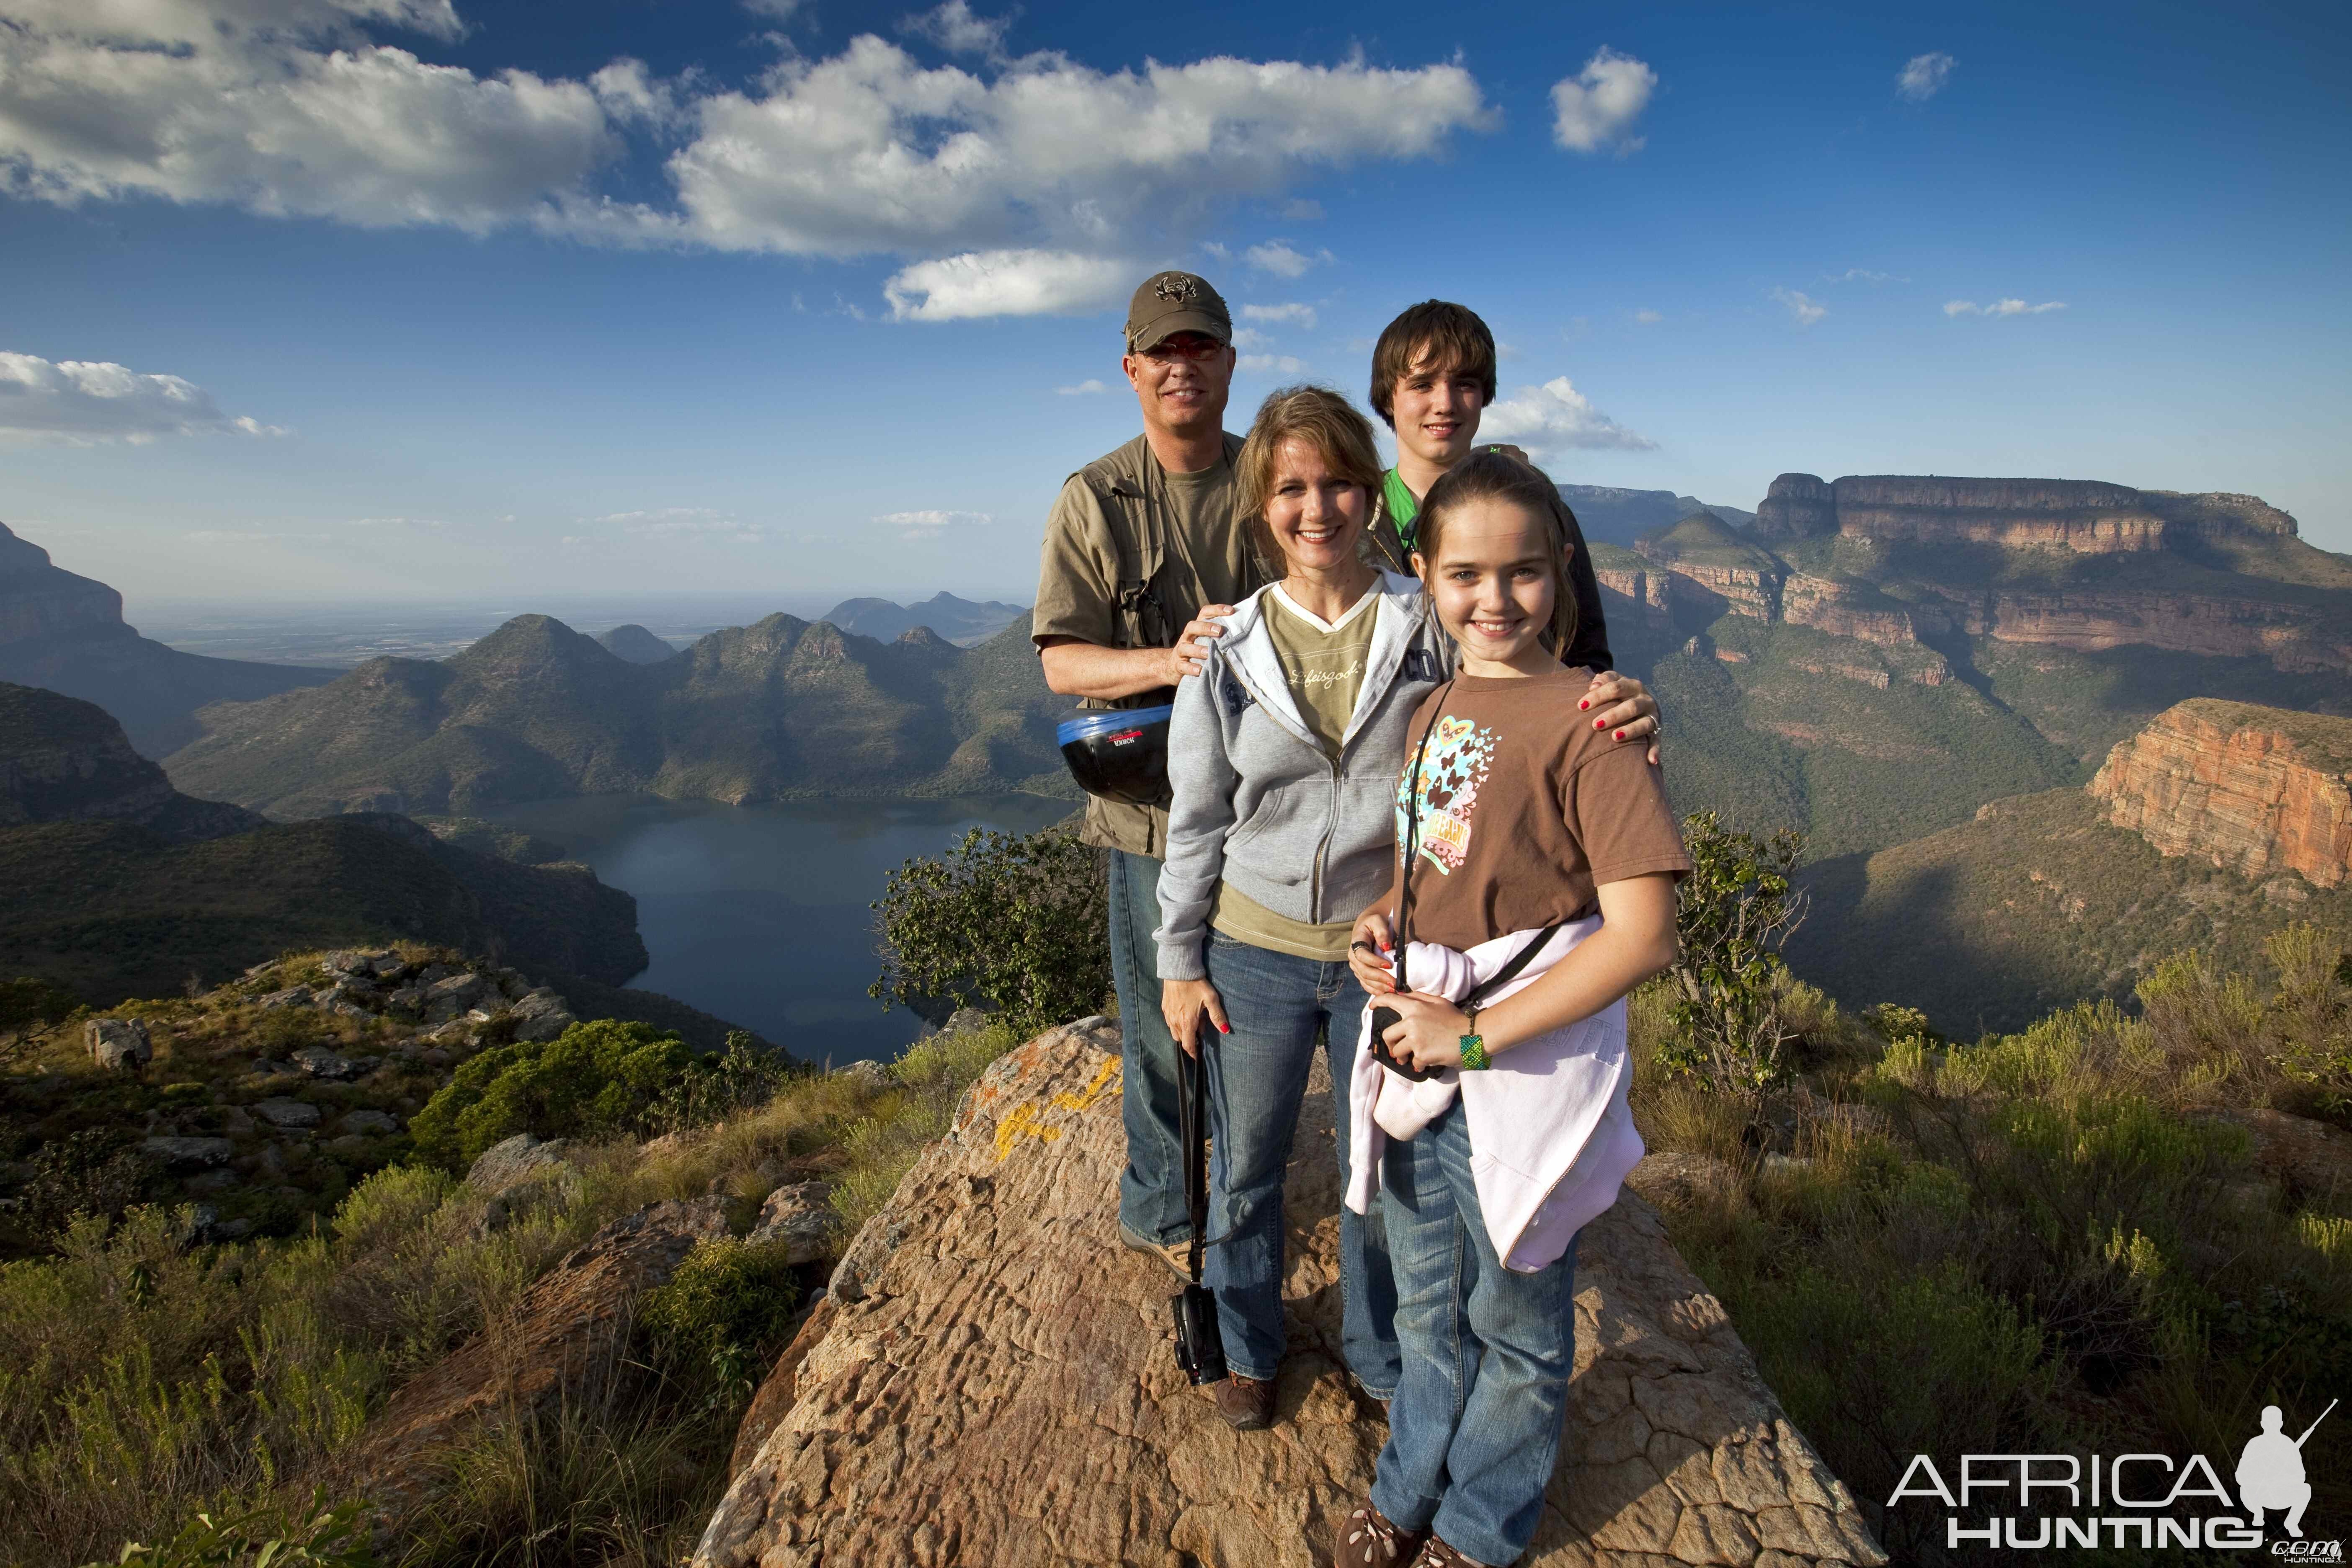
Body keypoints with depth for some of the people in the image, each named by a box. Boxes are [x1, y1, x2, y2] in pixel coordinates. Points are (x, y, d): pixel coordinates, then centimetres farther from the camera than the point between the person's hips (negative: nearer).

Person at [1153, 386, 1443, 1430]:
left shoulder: (1428, 629, -6)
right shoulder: (1228, 648, -4)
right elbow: (1195, 820, 2)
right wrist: (1181, 961, 2)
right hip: (1254, 953, 1)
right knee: (1244, 1171, 16)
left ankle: (1381, 1359, 43)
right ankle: (1249, 1349, 44)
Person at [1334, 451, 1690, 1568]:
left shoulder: (1588, 722, -17)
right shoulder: (1432, 712, 5)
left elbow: (1642, 936, -22)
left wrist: (1475, 1036, -19)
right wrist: (1381, 928, -3)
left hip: (1523, 1078, -6)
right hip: (1416, 1059, 6)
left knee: (1516, 1326, 18)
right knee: (1428, 1311, 25)